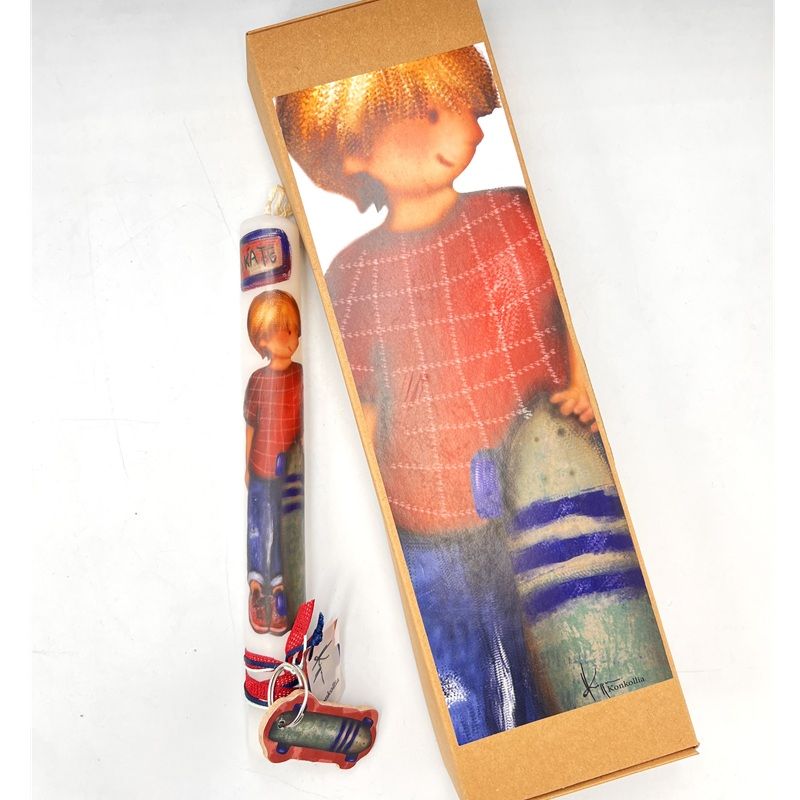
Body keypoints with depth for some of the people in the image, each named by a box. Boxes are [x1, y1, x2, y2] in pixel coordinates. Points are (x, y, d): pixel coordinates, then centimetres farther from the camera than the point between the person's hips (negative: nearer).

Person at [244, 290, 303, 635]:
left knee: (285, 530, 12)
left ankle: (278, 588, 26)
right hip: (261, 470, -1)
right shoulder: (257, 380, -9)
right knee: (258, 528, 12)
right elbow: (250, 426, 0)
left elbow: (305, 423, 0)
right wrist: (246, 467, 5)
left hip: (290, 471, 1)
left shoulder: (301, 375, -8)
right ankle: (257, 586, 27)